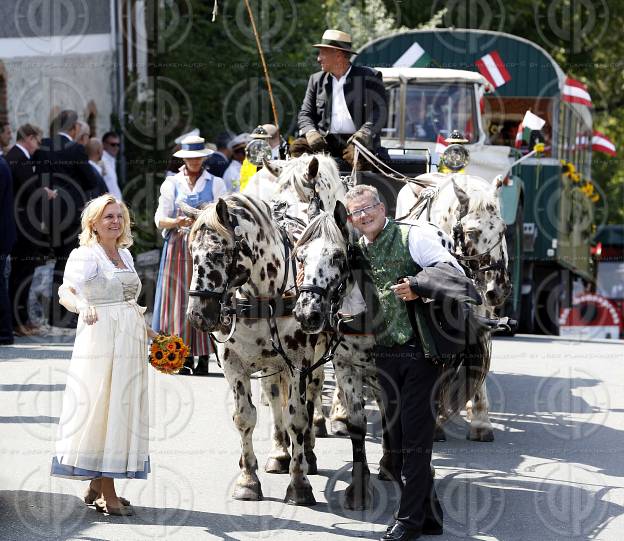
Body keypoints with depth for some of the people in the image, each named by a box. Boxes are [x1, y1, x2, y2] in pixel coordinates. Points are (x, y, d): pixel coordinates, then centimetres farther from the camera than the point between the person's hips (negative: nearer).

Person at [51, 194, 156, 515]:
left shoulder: (125, 255, 15)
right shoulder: (85, 255, -8)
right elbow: (66, 291, -25)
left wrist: (149, 333, 28)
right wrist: (82, 306, -45)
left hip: (129, 341, 8)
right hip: (100, 340, -8)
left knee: (122, 409, 10)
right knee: (103, 408, -6)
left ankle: (96, 486, 19)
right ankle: (107, 492, -4)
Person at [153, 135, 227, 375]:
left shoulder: (216, 184, 9)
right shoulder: (171, 183, 11)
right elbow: (160, 219, 4)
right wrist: (178, 222, -16)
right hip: (178, 248, 1)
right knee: (179, 299, -4)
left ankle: (203, 357, -4)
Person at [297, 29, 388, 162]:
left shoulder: (369, 77, 6)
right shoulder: (317, 80, 19)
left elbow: (380, 111, -3)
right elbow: (305, 114, 16)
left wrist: (362, 135, -20)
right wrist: (310, 132, -8)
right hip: (325, 144, 3)